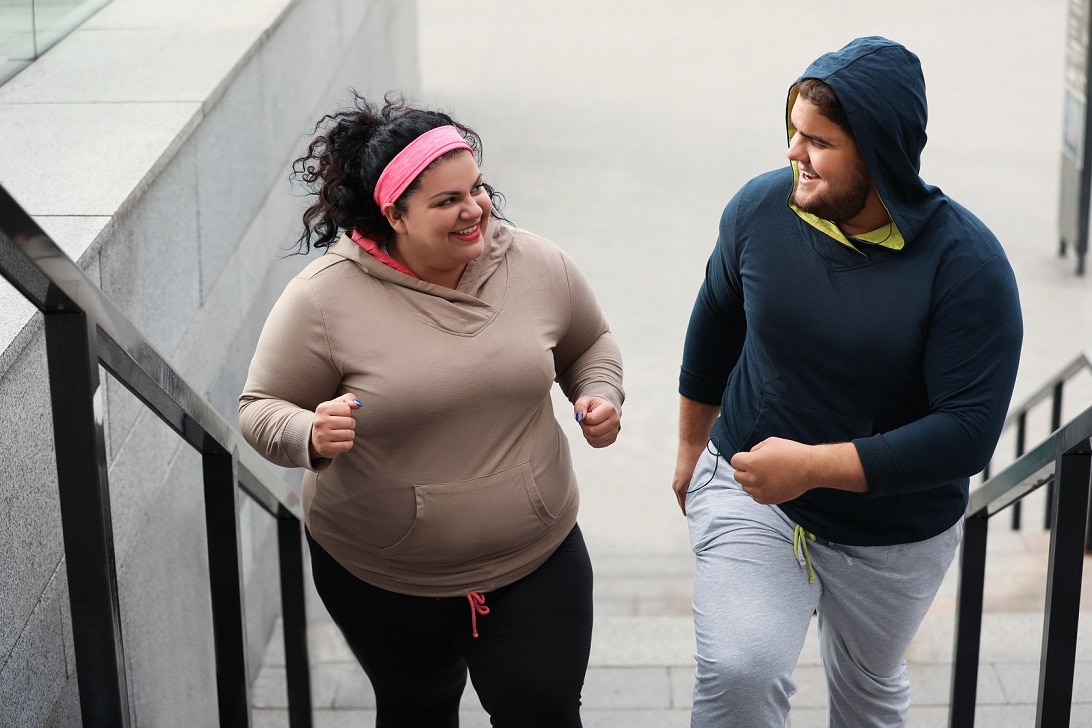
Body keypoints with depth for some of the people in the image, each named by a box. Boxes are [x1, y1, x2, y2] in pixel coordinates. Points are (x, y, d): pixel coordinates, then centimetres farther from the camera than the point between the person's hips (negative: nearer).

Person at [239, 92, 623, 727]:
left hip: (536, 557, 1)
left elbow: (590, 342, 12)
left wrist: (601, 395, -8)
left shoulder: (538, 266, -7)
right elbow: (261, 409, -9)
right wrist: (311, 437, -30)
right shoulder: (324, 298, -17)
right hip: (380, 579, -1)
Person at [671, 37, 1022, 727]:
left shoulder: (966, 263, -23)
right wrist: (692, 446, 18)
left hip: (895, 534, 0)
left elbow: (969, 431, -26)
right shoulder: (760, 207, -13)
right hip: (748, 492, 1)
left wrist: (813, 465, -31)